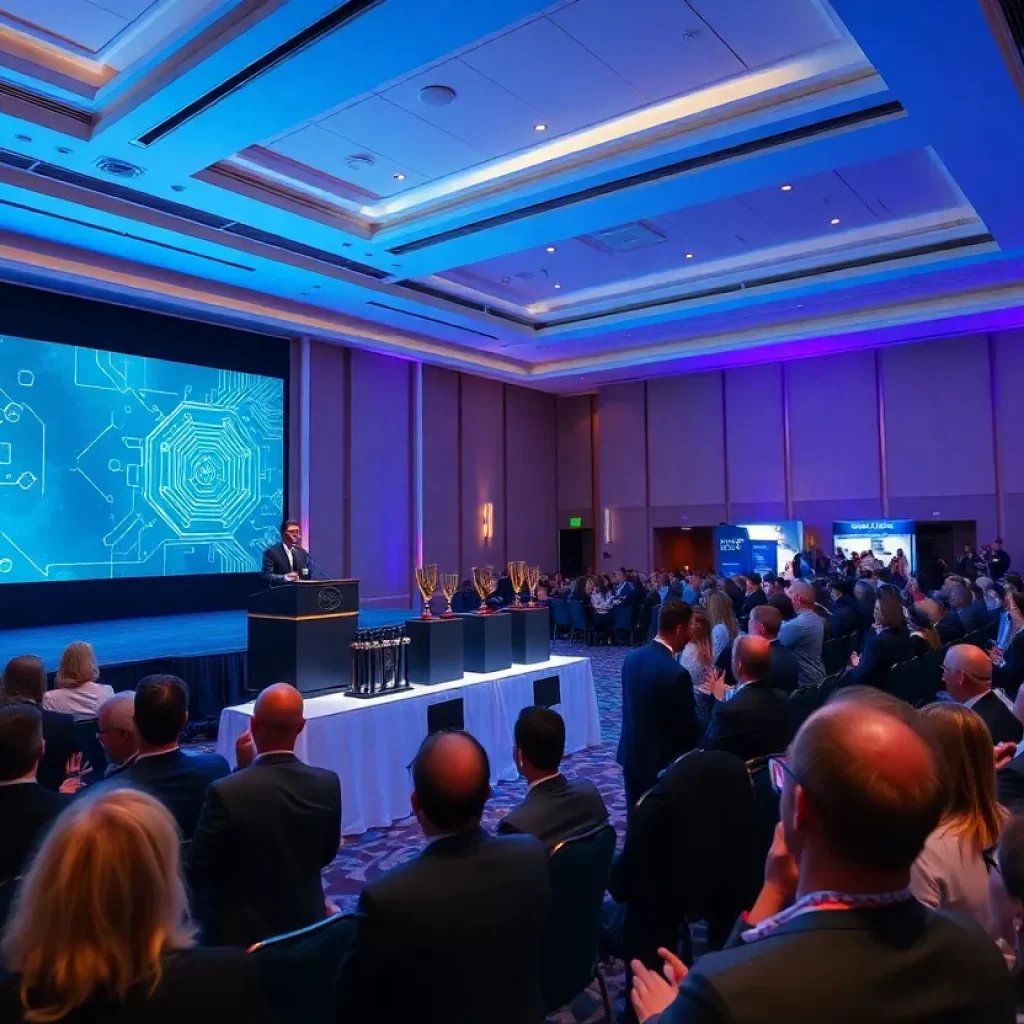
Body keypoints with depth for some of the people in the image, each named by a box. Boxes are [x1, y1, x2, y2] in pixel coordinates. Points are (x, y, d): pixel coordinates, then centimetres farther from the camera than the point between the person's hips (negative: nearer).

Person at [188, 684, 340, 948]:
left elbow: (198, 875, -12)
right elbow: (326, 855, 1)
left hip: (241, 934, -3)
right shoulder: (327, 785, -14)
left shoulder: (226, 792, -26)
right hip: (306, 926, 3)